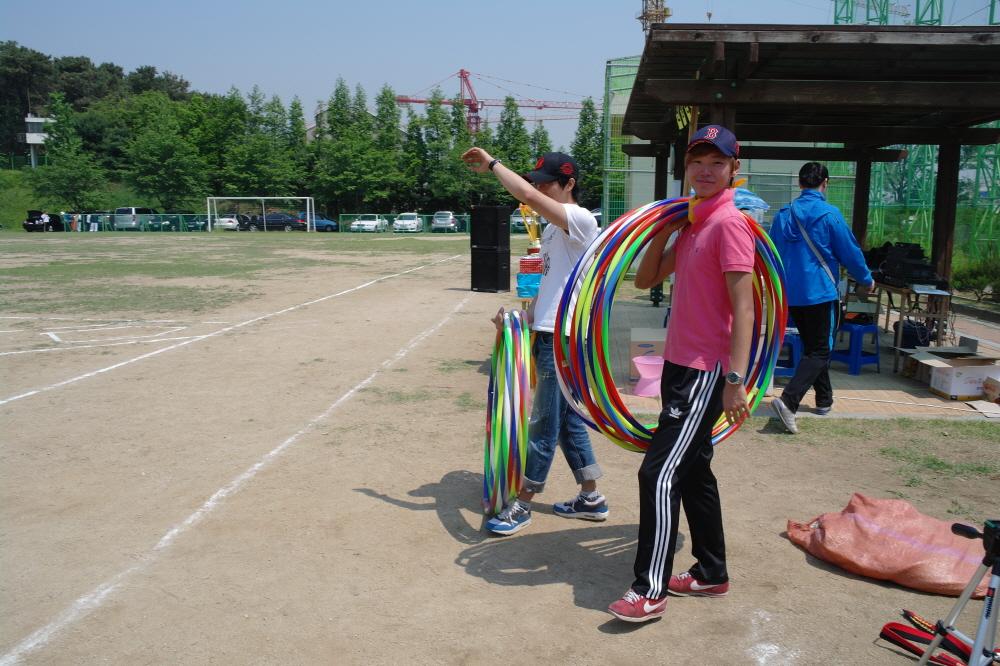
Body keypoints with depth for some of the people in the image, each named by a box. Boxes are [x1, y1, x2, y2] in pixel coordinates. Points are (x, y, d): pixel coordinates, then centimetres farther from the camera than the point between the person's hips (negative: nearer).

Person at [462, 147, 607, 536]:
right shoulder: (554, 228, 16)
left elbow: (527, 195, -28)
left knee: (544, 425, 1)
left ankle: (522, 505, 13)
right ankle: (591, 499, 28)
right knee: (568, 420, 16)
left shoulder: (580, 220, -14)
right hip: (549, 335, 10)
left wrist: (491, 163, -16)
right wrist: (524, 316, 9)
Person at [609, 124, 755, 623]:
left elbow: (743, 307, -20)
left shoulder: (728, 223, -14)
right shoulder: (691, 224, 13)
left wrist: (736, 381, -25)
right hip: (680, 364, 10)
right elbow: (646, 279, 15)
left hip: (706, 371, -10)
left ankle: (650, 590, 1)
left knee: (660, 474, -10)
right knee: (693, 472, 17)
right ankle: (711, 573, 31)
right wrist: (663, 230, 1)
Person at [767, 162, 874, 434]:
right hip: (821, 292, -6)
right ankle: (788, 400, -21)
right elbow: (850, 252, -5)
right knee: (819, 351, -3)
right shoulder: (829, 214, -11)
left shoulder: (783, 215, 5)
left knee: (813, 347, 20)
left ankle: (824, 400, 32)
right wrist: (865, 281, 11)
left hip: (791, 295, 6)